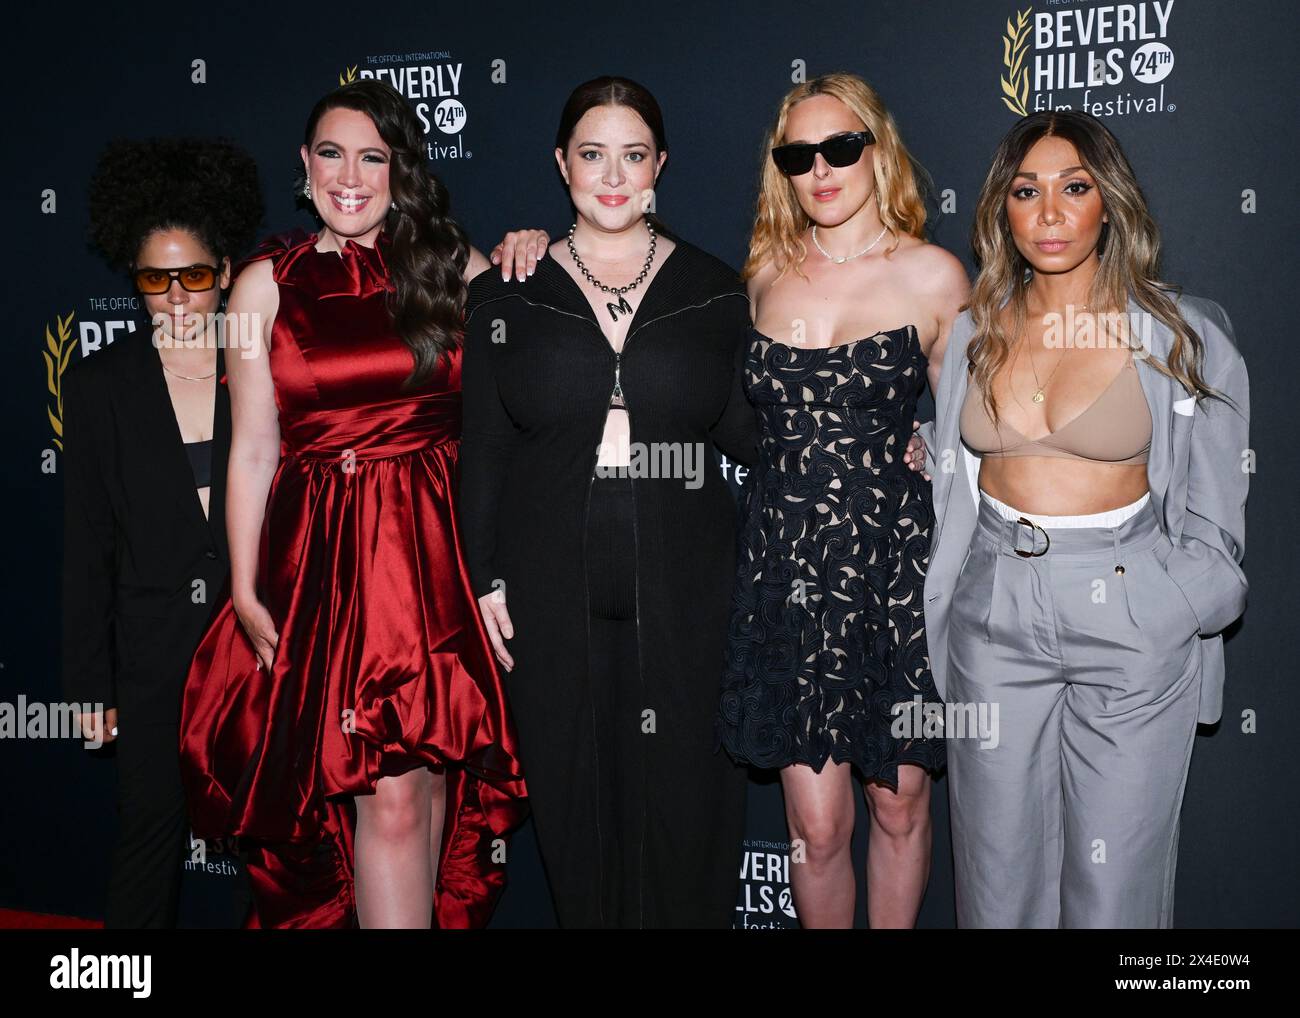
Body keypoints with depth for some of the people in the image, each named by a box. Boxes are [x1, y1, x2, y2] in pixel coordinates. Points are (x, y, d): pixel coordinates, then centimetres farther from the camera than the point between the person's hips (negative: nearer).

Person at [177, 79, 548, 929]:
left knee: (432, 783, 7)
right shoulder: (269, 283, 6)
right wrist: (245, 590, 2)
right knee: (389, 794, -6)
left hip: (440, 554, 1)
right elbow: (253, 447, 5)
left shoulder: (454, 269, 7)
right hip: (325, 562, -1)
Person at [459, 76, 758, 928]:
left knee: (686, 790, 6)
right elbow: (483, 450, 6)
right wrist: (487, 578, 1)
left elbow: (746, 435, 4)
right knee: (576, 792, 10)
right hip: (555, 593, 0)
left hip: (684, 589, 0)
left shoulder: (715, 291, 5)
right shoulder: (510, 296, 4)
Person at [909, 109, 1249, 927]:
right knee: (998, 871, 12)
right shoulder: (975, 331, 6)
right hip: (995, 614, 3)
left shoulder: (1183, 334, -2)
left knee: (1114, 883, 5)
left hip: (1134, 622, -3)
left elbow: (1212, 510, 2)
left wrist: (1184, 601, -2)